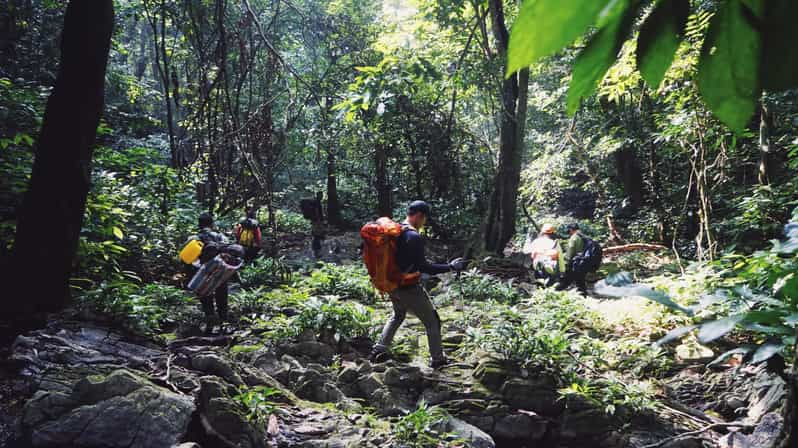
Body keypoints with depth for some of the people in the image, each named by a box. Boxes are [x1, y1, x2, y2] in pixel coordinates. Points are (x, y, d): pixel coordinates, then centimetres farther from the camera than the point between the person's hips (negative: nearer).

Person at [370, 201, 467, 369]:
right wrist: (450, 267, -20)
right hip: (409, 289, -8)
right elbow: (423, 267, -24)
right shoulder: (414, 237, -23)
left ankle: (379, 350, 29)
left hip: (392, 285, 8)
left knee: (397, 316, 31)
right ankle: (437, 359, 17)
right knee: (432, 321, 9)